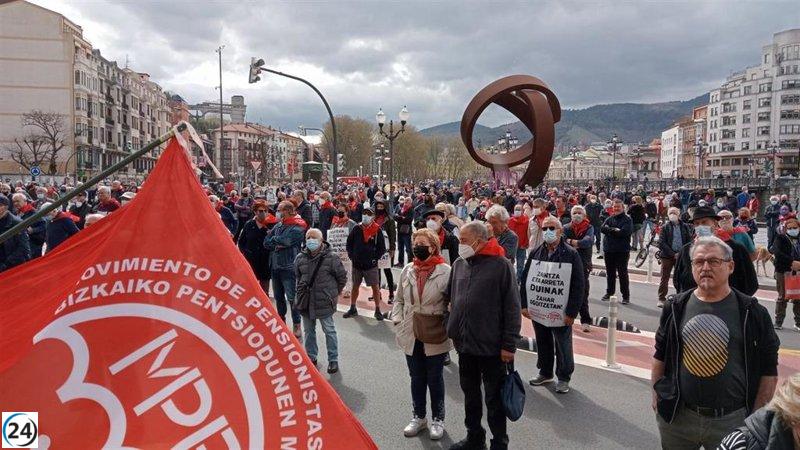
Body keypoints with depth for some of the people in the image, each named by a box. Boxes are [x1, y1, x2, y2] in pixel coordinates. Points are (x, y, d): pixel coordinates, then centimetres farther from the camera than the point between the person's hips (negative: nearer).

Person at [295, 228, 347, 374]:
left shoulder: (331, 258, -11)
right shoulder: (300, 258, 1)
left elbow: (342, 277, 1)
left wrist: (334, 292, 6)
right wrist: (300, 289, 15)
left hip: (325, 302, -4)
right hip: (306, 301, 4)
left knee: (329, 331, 6)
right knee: (309, 330, 17)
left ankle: (333, 360, 17)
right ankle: (311, 357, 33)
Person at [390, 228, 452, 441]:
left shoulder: (445, 271, -13)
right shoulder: (407, 270, 1)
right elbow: (399, 299, 11)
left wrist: (445, 325, -16)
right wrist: (397, 319, 0)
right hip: (411, 336, 4)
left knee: (435, 379, 12)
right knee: (417, 378, 17)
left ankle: (438, 419, 30)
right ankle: (419, 417, 35)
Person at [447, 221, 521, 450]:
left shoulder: (501, 265, -13)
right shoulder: (459, 264, 4)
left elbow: (512, 308, -13)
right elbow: (450, 297, 15)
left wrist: (509, 345, -13)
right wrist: (453, 330, 9)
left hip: (491, 346, -6)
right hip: (465, 344, 6)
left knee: (494, 398, 9)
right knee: (470, 394, 19)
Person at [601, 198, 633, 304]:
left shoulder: (627, 219, -4)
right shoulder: (609, 219, 12)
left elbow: (624, 232, -19)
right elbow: (602, 229, -4)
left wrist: (610, 230, -9)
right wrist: (615, 230, -13)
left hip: (622, 251, -5)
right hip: (609, 250, 5)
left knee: (623, 273, 0)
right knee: (610, 273, 14)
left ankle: (626, 296, 8)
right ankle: (609, 293, 26)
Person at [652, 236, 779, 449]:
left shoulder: (752, 312, -5)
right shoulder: (676, 308, 1)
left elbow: (768, 370, -2)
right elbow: (660, 355, 9)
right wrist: (657, 394, 7)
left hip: (732, 420, -2)